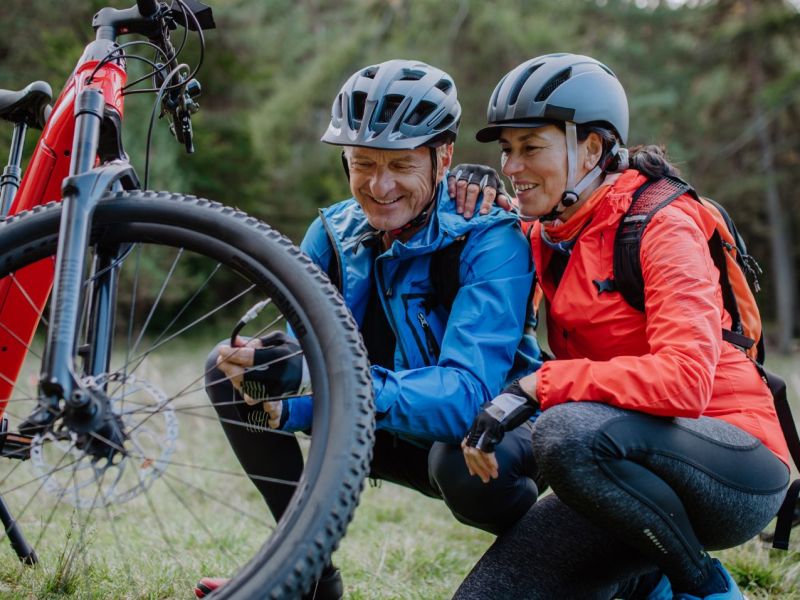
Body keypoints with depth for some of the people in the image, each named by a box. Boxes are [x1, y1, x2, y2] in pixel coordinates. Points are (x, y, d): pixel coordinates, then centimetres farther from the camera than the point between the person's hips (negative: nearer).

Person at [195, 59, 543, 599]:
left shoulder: (489, 242, -24)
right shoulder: (332, 235, -8)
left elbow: (468, 393, -37)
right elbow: (303, 367, -9)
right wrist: (276, 399, -36)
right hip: (398, 436, 5)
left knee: (463, 462, -41)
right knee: (227, 370, -6)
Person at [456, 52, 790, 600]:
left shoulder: (662, 224, -14)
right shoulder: (549, 236, 11)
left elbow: (685, 379, -26)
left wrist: (538, 386, -29)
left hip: (737, 474, -7)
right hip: (637, 467, 7)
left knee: (568, 430, -35)